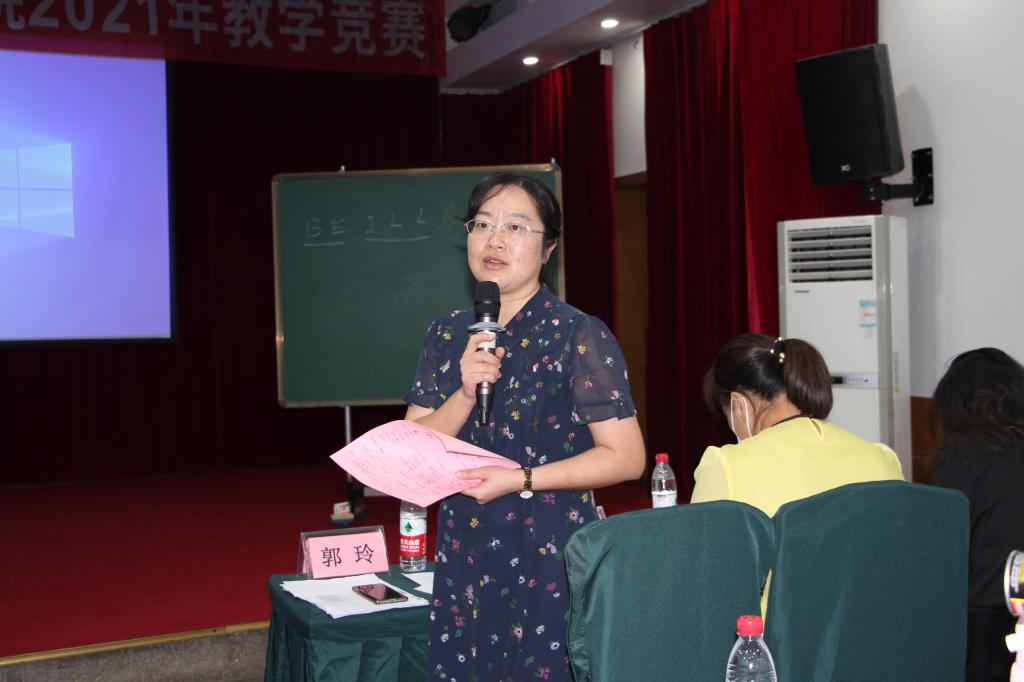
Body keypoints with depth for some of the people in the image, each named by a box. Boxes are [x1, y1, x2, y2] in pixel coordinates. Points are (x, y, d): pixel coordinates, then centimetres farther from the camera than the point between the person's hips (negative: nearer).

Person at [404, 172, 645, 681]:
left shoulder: (580, 336, -10)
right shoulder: (446, 335, 6)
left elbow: (626, 457, -12)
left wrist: (520, 479, -18)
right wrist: (465, 395, -15)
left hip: (550, 558, -4)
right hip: (464, 558, 5)